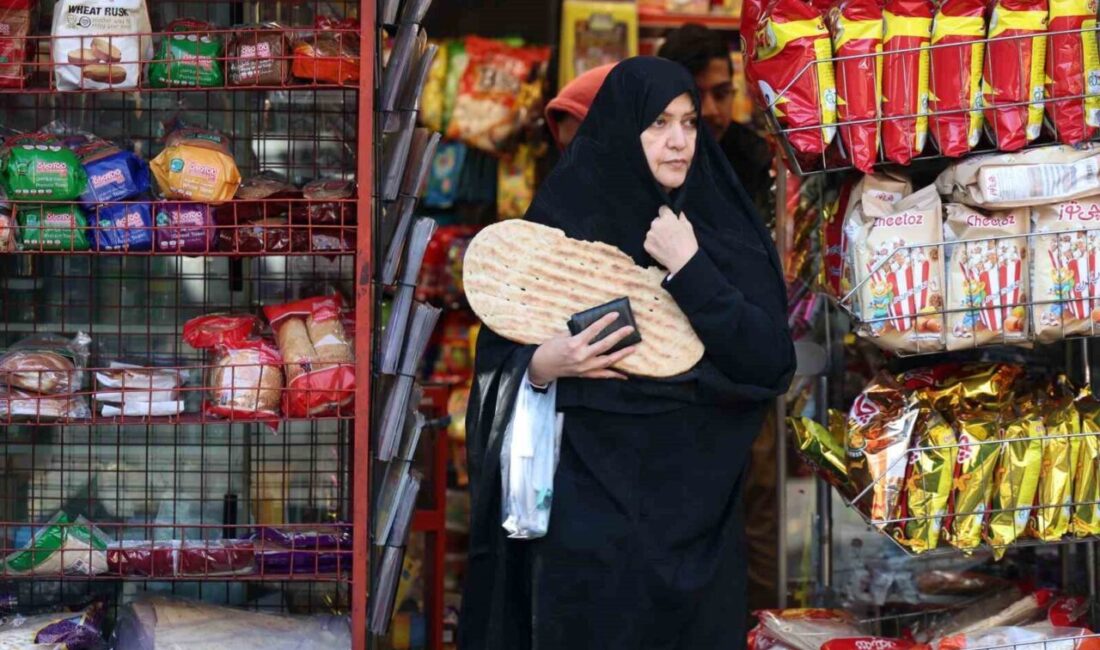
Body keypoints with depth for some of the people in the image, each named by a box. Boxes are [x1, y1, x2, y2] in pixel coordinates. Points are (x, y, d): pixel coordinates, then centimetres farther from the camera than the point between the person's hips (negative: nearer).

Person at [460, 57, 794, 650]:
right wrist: (543, 365, -19)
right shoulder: (561, 222, -2)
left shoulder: (722, 227, 3)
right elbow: (497, 354, 2)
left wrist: (689, 269, -13)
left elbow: (773, 362, -7)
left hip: (697, 498, 2)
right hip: (591, 496, -2)